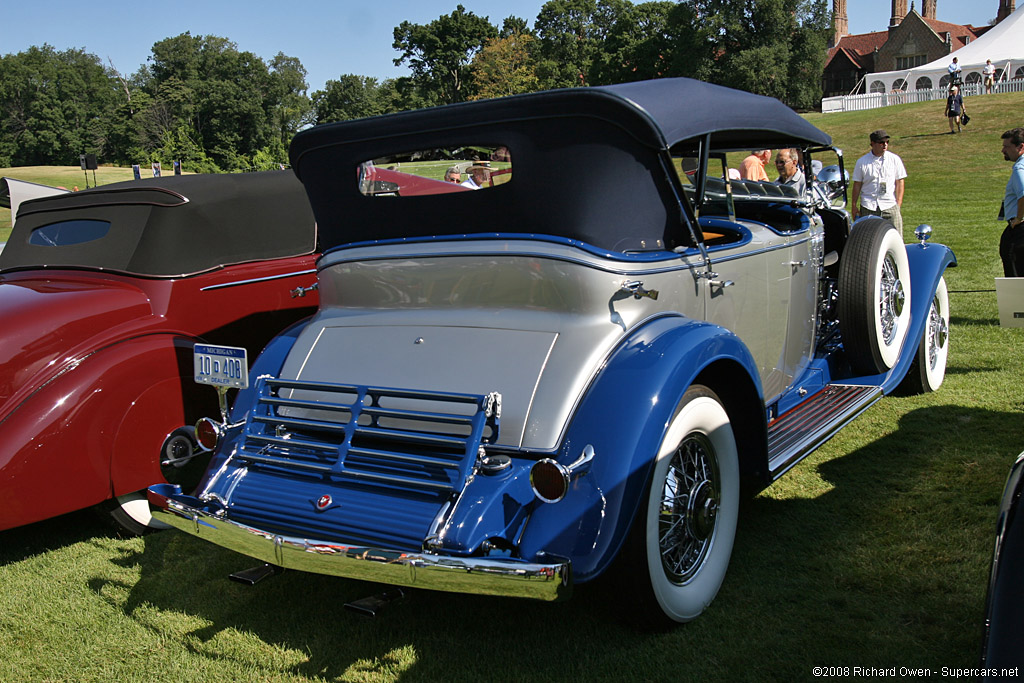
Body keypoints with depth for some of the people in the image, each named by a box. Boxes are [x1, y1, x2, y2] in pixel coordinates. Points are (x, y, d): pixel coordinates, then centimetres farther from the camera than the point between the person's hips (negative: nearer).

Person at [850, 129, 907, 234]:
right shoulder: (862, 162, 5)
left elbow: (899, 183, 7)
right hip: (868, 207, -1)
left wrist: (898, 205, 0)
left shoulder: (895, 159, 7)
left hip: (890, 206, 1)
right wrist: (854, 206, 5)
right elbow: (857, 185, 8)